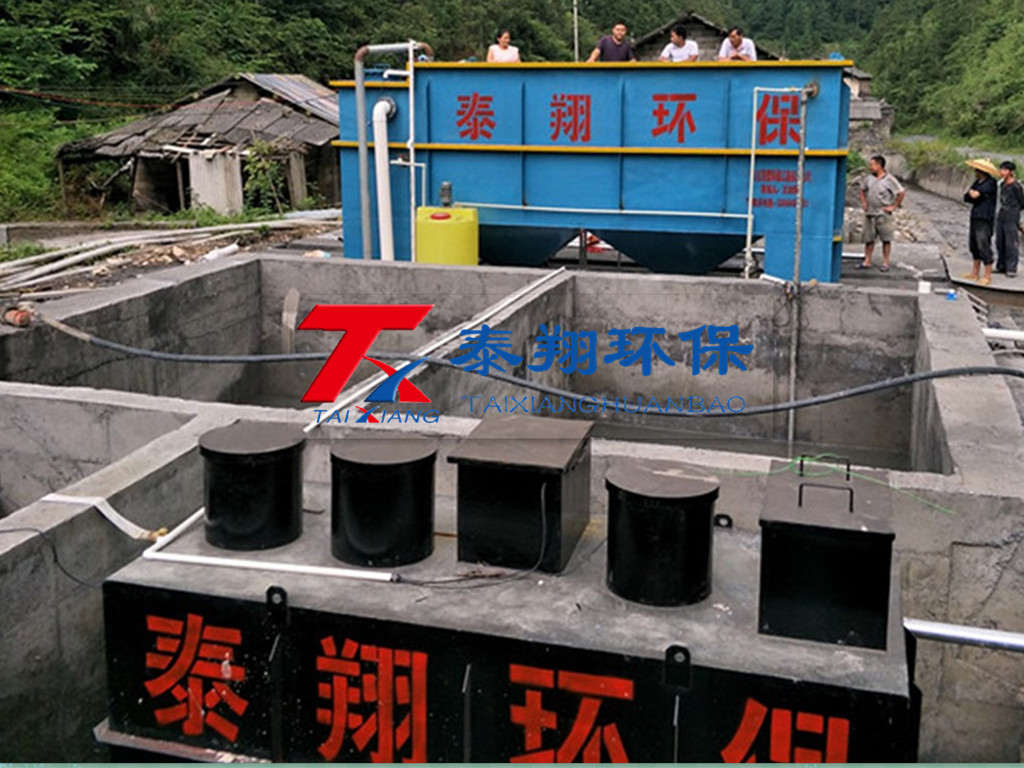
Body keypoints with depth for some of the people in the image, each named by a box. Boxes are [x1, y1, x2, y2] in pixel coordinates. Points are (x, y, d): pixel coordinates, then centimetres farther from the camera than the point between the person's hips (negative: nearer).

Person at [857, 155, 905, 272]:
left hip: (883, 214, -5)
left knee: (886, 239, 1)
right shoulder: (868, 178, 5)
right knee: (868, 238, 8)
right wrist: (863, 202, 12)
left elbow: (901, 193, -10)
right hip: (869, 214, 5)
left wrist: (894, 206, -10)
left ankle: (885, 263, 6)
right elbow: (862, 189, 23)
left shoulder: (889, 180, -11)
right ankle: (867, 262, 15)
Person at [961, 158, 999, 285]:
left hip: (985, 219, -9)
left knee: (983, 245, -10)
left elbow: (975, 194, -21)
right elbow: (966, 197, 11)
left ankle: (988, 276, -6)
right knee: (974, 244, 15)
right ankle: (975, 272, 26)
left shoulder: (990, 183, -12)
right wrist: (971, 194, -7)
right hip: (975, 217, 9)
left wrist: (972, 193, -3)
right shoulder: (978, 182, 15)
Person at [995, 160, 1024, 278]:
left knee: (1011, 244, -4)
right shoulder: (1001, 184, 10)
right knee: (1000, 244, 13)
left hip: (1011, 219, -7)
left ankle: (1011, 269, 0)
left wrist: (1012, 211, 4)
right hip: (1000, 218, 7)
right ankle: (1001, 266, 24)